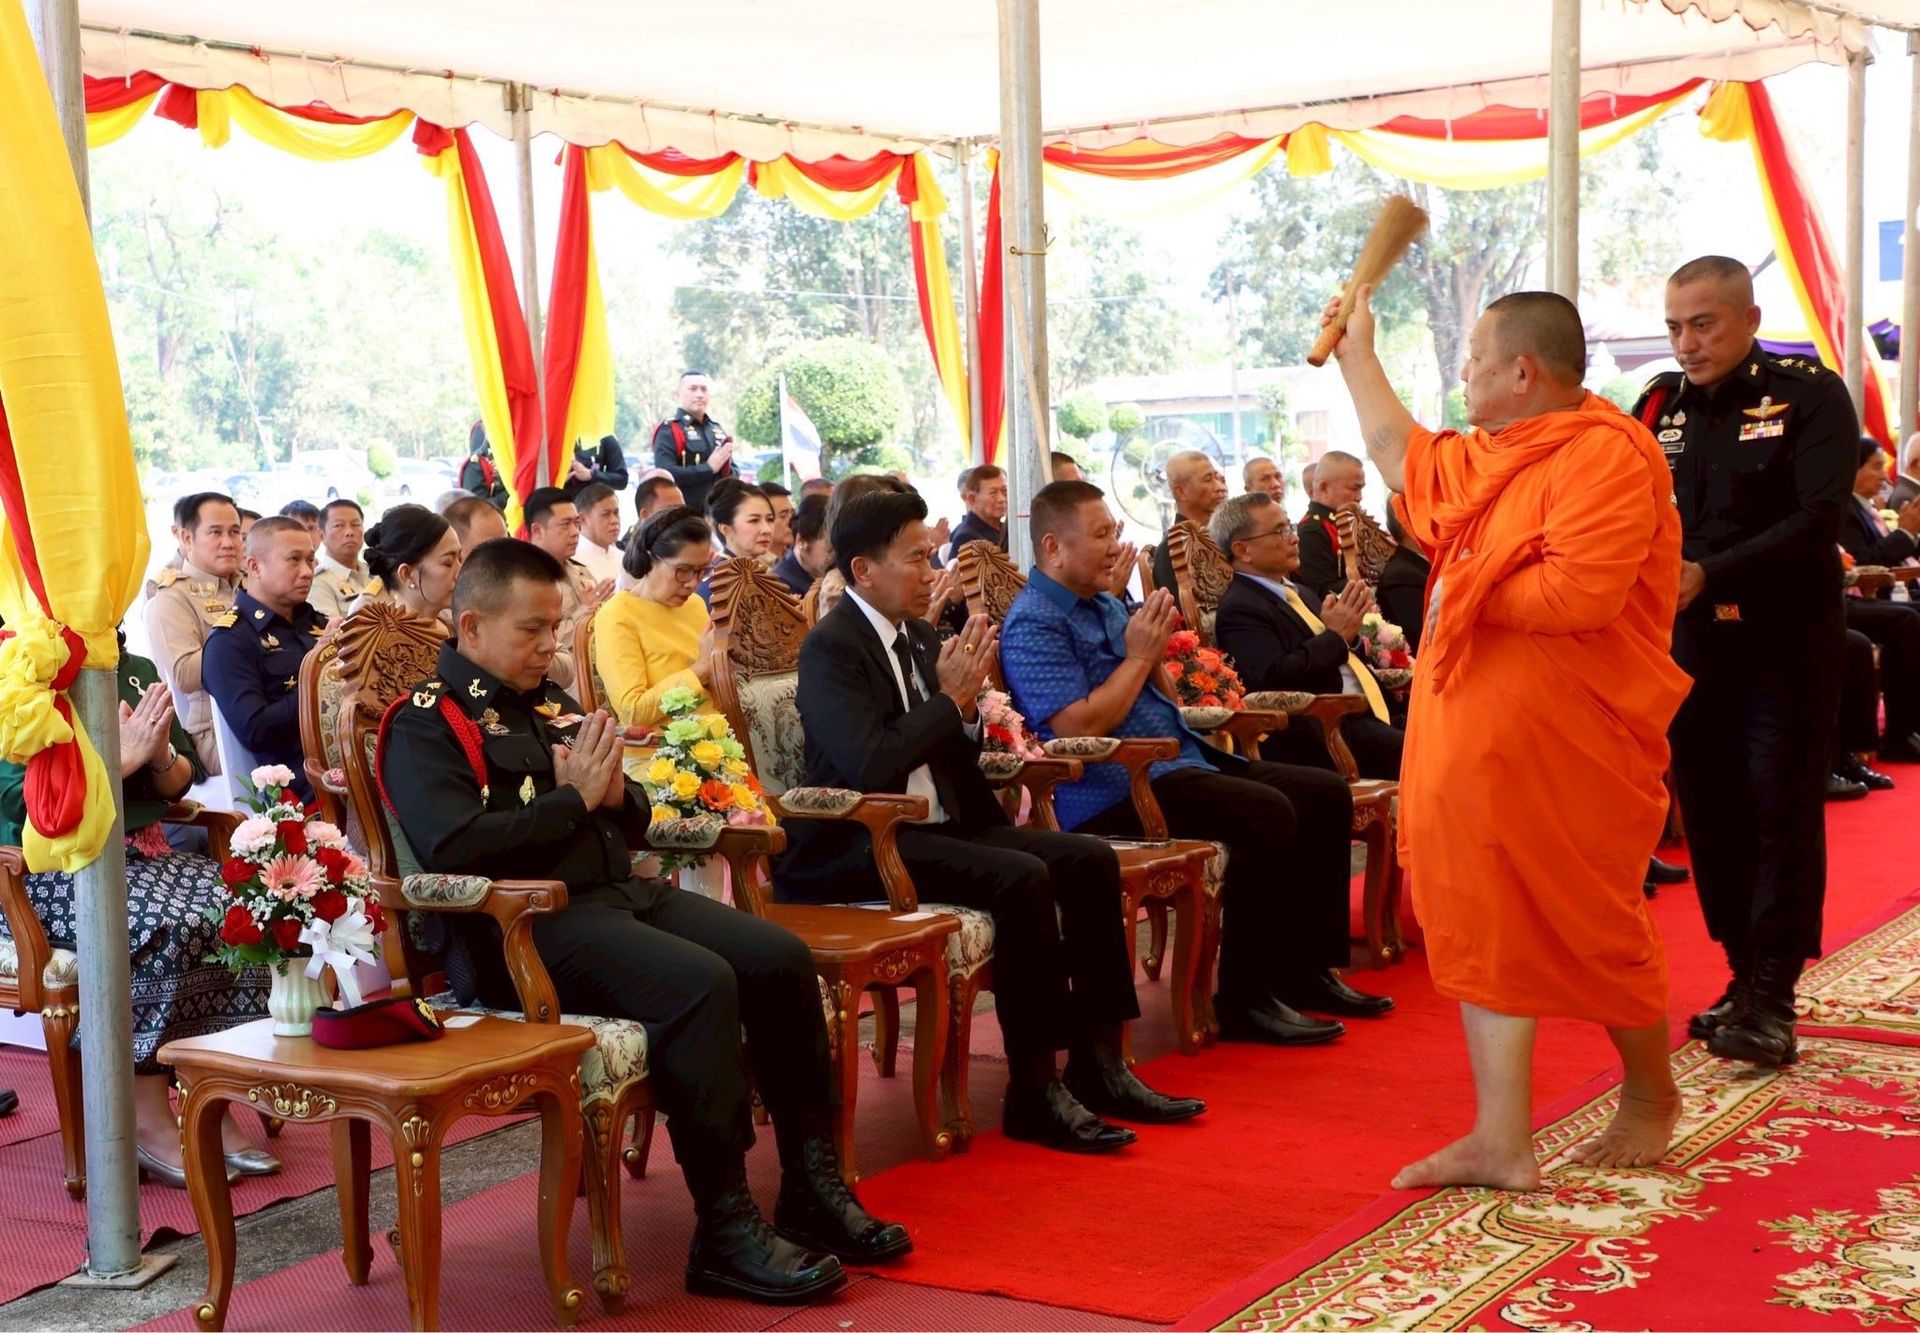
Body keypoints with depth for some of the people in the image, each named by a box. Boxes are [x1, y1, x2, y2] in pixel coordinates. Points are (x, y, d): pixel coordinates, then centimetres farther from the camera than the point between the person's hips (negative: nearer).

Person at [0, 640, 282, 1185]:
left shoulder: (138, 671, 12)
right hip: (52, 872, -6)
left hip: (144, 854, 6)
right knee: (167, 928, -33)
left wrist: (161, 757, -8)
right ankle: (149, 1124, -24)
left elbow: (182, 782, 15)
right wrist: (122, 756, -17)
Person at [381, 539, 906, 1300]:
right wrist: (572, 798, -11)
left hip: (623, 891, 8)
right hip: (527, 924, -8)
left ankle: (814, 1186, 0)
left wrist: (616, 796, 0)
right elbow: (453, 850, -20)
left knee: (782, 959, -7)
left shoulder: (549, 703, 19)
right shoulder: (426, 722, -4)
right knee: (701, 983, -29)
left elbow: (630, 822, 26)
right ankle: (725, 1229, -23)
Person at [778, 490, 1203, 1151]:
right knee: (1022, 879, -29)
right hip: (860, 847, -9)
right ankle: (1035, 1093, -21)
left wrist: (966, 704, -4)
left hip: (938, 826, 9)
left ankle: (1098, 1064, -2)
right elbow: (869, 765, -26)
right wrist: (951, 698, -17)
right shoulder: (831, 648, -12)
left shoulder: (920, 636, 13)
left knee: (1091, 861, -4)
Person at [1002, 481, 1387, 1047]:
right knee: (1267, 814, -28)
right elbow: (1077, 729, -20)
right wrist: (1138, 656, -12)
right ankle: (1245, 998, -19)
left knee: (1326, 794, 1)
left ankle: (1305, 968, 7)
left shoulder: (1107, 605, 19)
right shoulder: (1033, 624, -9)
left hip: (1181, 762, 10)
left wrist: (1156, 651, 3)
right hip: (1117, 791, -10)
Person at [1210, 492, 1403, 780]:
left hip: (1367, 714, 9)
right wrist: (1335, 636, -13)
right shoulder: (1239, 609, -7)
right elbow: (1272, 677, -22)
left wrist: (1347, 627, 5)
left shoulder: (1298, 593, 22)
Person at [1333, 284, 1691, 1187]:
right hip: (1473, 742, 9)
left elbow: (1579, 593, -28)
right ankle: (1500, 1142, 7)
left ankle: (1649, 1095, 31)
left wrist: (1466, 593, -15)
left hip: (1567, 744, -8)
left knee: (1594, 929, 7)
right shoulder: (1483, 460, 13)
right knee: (1486, 931, 5)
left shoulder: (1603, 456, -16)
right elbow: (1399, 452, 33)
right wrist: (1355, 354, 37)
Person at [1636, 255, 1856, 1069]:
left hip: (1785, 642, -4)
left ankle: (1771, 1001, 0)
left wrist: (1709, 574, -24)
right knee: (1711, 812, 7)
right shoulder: (1660, 406, 8)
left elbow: (1820, 518, -17)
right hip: (1690, 644, 5)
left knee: (1781, 813, -3)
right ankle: (1745, 979, 19)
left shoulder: (1810, 396, -6)